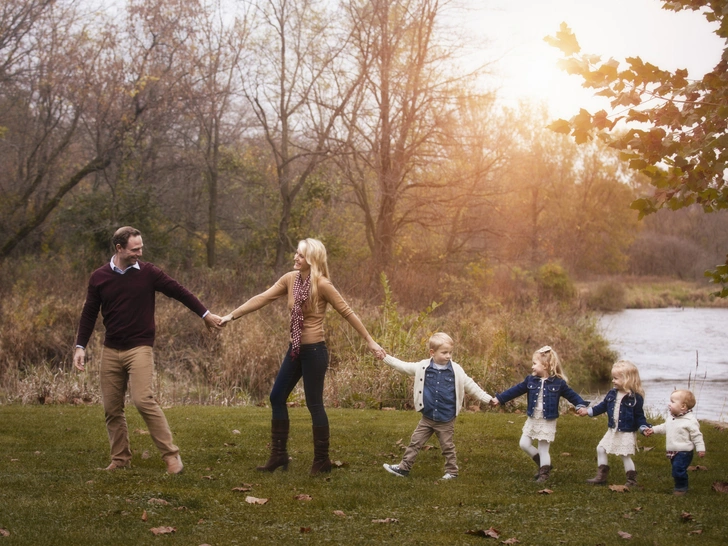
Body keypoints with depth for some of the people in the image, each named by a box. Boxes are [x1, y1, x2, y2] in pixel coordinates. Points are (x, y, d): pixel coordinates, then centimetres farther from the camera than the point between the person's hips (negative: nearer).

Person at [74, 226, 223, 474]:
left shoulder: (148, 273, -3)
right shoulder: (99, 277, 3)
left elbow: (179, 291, 2)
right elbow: (89, 313, 10)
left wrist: (205, 314, 4)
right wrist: (80, 346, 3)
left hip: (139, 348, -3)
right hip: (110, 351, 4)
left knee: (143, 399, -19)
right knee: (111, 408, 5)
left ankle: (171, 455, -14)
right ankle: (120, 458, 19)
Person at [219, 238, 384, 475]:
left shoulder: (322, 284, -15)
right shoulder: (290, 279, 3)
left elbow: (347, 312, -12)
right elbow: (262, 298, 3)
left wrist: (369, 341, -11)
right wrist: (232, 315, -1)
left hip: (314, 351, -7)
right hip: (295, 349, 7)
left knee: (314, 404, -1)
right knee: (277, 397, 10)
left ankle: (322, 460, 13)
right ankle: (279, 454, 20)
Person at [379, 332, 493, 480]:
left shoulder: (456, 371, -8)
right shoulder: (422, 367, -5)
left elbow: (470, 386, 0)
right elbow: (402, 366, 2)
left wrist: (488, 398, -1)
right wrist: (385, 357, -2)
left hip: (446, 420, -2)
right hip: (427, 418, 2)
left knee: (447, 446, 9)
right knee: (415, 442, 9)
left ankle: (452, 471, 24)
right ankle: (403, 468, 18)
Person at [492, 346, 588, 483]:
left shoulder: (558, 382, -10)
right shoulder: (530, 380, 0)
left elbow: (571, 394, -3)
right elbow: (516, 390, 6)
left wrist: (581, 405, -18)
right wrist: (499, 399, 5)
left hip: (547, 422, -5)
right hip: (532, 420, 5)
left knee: (543, 449, 0)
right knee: (524, 444, 6)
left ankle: (544, 474, 15)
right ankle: (543, 465, 23)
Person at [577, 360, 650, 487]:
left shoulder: (635, 398, -16)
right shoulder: (612, 394, 2)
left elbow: (639, 416, -11)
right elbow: (602, 406, 14)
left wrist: (644, 428, -24)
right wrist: (588, 411, 14)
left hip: (627, 433, -7)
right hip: (612, 431, 7)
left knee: (625, 456, -3)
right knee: (600, 449, 9)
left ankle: (632, 480, 12)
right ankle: (601, 476, 20)